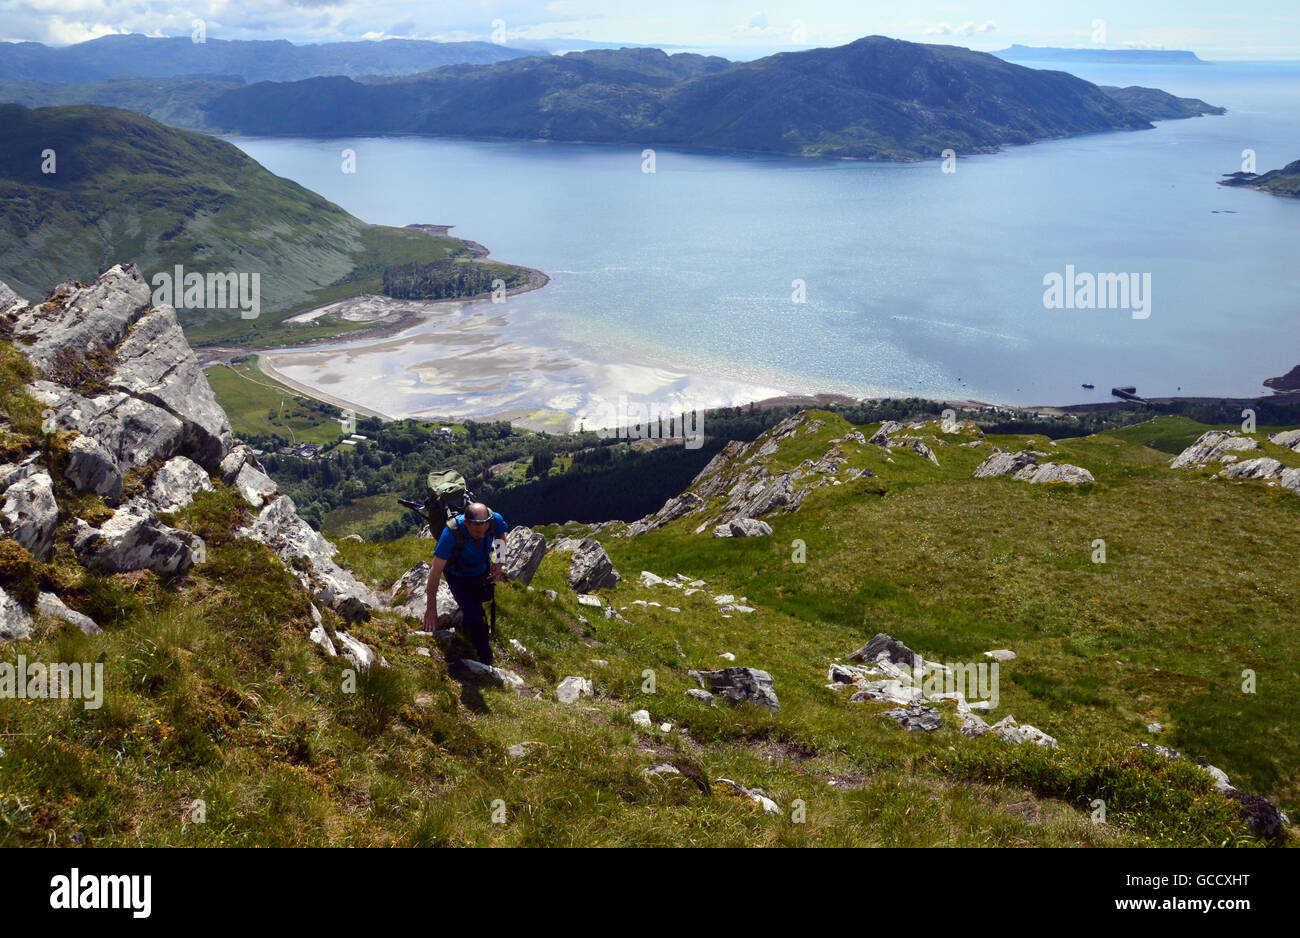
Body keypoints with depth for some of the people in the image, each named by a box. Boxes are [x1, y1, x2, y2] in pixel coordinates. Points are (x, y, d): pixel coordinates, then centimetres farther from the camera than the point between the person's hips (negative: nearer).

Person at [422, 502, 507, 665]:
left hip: (482, 570, 4)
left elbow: (502, 539, -2)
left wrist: (499, 564, -17)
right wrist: (431, 608, -31)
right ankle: (486, 661, 6)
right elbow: (435, 572, -32)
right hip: (458, 576, -4)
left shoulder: (495, 520, -29)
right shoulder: (451, 532, -39)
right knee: (474, 617, -13)